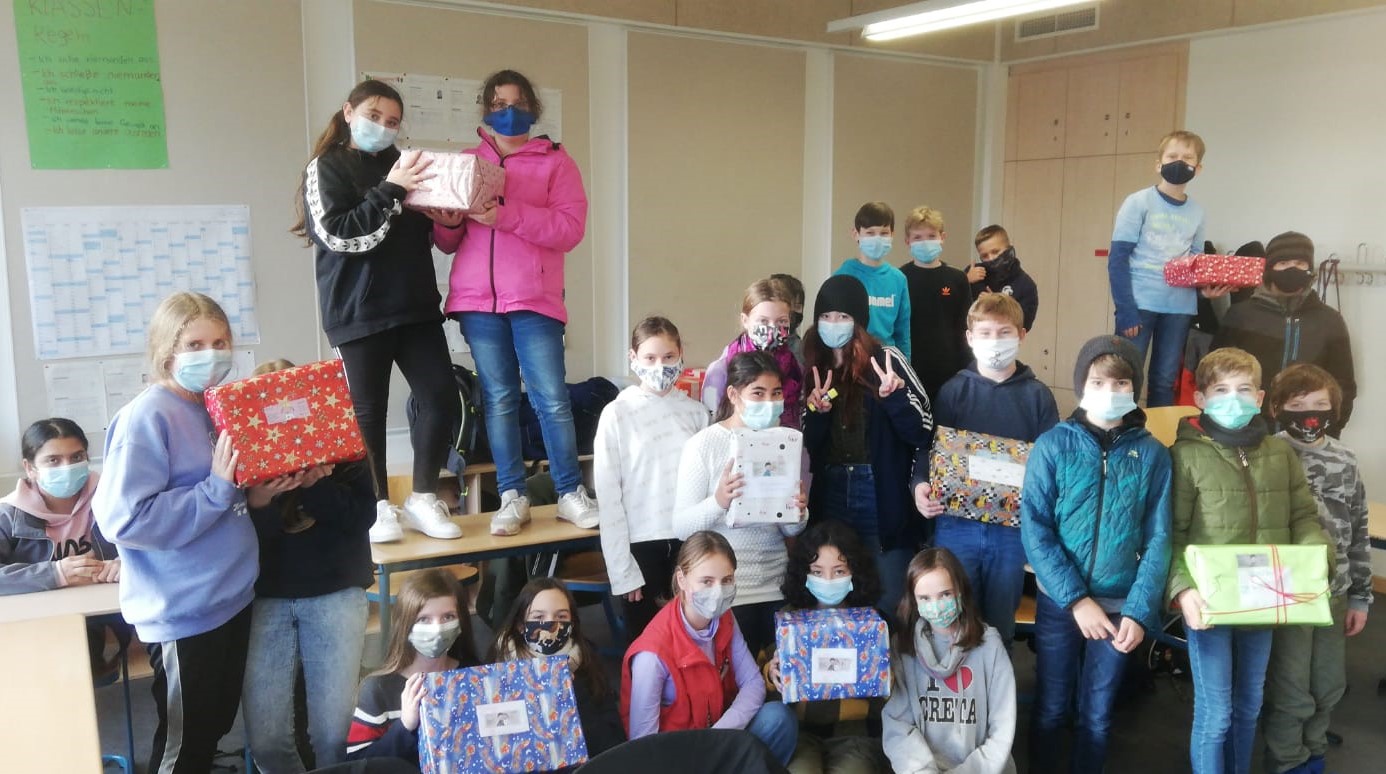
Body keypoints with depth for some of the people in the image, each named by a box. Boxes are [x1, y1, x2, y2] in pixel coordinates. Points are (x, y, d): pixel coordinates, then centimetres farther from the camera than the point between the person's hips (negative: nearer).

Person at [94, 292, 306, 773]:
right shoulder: (146, 418, -17)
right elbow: (123, 520, -25)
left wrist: (255, 497, -1)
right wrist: (218, 490, -23)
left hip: (230, 598, 8)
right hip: (183, 611, -8)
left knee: (214, 730, 21)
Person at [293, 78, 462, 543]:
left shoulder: (400, 165, 19)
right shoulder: (326, 168, 2)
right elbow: (338, 234, -12)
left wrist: (446, 219, 3)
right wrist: (390, 190, -17)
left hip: (415, 305, 5)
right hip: (358, 313, -5)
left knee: (442, 401, -2)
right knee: (368, 413, 1)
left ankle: (422, 500, 11)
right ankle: (381, 508, 14)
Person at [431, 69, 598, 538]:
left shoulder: (556, 162, 7)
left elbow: (571, 228, -9)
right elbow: (446, 243, 15)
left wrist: (505, 215, -18)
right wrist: (449, 219, -8)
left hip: (534, 299, -3)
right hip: (477, 299, 3)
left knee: (552, 399, -5)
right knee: (498, 398, 4)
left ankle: (571, 493, 6)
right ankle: (512, 497, 11)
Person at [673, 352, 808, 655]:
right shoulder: (703, 445, -7)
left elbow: (790, 531, 11)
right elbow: (680, 527, -11)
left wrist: (798, 514, -11)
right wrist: (719, 502, -28)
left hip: (776, 586, 4)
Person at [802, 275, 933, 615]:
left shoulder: (886, 360, -5)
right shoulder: (815, 369, 8)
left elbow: (923, 432, -10)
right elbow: (808, 449, 8)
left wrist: (893, 397, -25)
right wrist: (817, 413, -9)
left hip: (882, 496, -4)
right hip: (830, 497, 5)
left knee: (888, 600, 3)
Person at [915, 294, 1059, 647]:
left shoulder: (1038, 396, 2)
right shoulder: (953, 391, 1)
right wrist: (920, 485, -17)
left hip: (1013, 528, 1)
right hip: (956, 523, 0)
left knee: (1000, 621, 14)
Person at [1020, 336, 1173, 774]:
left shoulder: (1152, 454, -1)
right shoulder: (1053, 446, -7)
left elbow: (1158, 540, -1)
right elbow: (1034, 531, -10)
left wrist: (1140, 611, -10)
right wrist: (1076, 599, -15)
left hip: (1120, 606, 1)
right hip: (1059, 602, -1)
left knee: (1097, 717, 15)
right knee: (1050, 710, 11)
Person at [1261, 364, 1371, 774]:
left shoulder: (1345, 461, 4)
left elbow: (1358, 532, 10)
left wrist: (1359, 596, 11)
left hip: (1334, 594, 5)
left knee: (1328, 686, 18)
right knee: (1290, 692, 4)